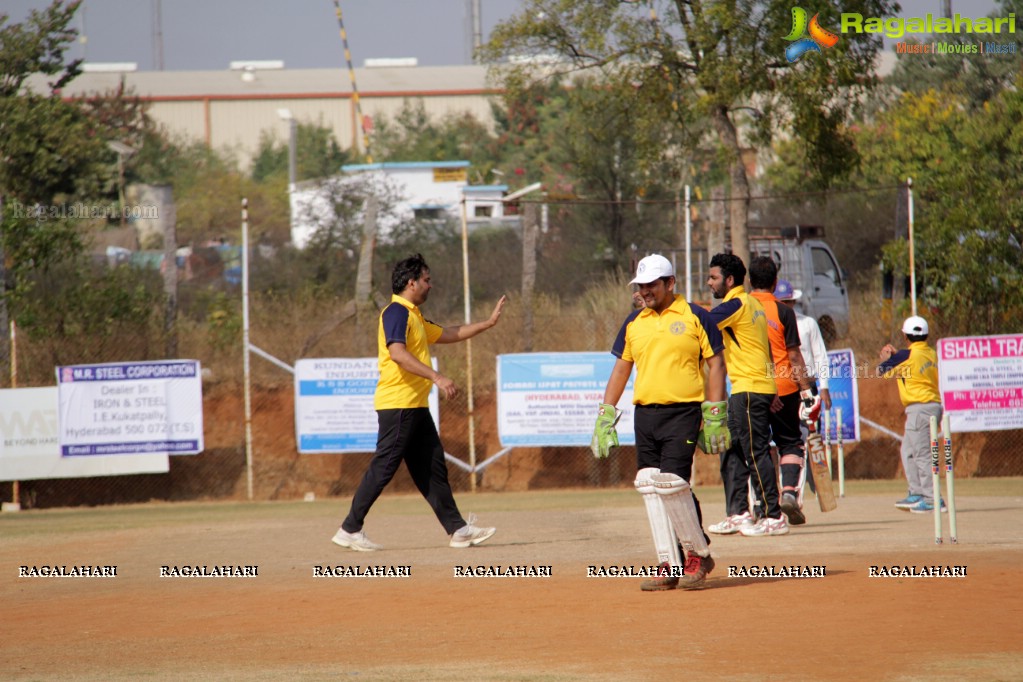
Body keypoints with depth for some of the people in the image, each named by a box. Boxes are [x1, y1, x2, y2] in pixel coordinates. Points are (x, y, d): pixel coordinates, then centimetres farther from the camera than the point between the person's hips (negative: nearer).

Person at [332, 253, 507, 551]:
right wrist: (436, 377, -32)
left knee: (433, 468, 8)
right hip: (398, 405, -10)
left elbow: (449, 334, 32)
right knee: (383, 468, -8)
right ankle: (350, 529, -4)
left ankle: (457, 529, 9)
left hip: (416, 407, 10)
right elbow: (397, 353, -26)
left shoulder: (414, 316, 21)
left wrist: (489, 322, 30)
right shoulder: (396, 312, -11)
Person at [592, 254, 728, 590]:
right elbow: (620, 370, 18)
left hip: (683, 414, -5)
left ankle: (698, 554, -2)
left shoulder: (695, 317, 0)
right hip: (645, 414, 5)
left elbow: (716, 364, 0)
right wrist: (605, 417, 11)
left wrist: (714, 415, -7)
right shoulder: (634, 322, 14)